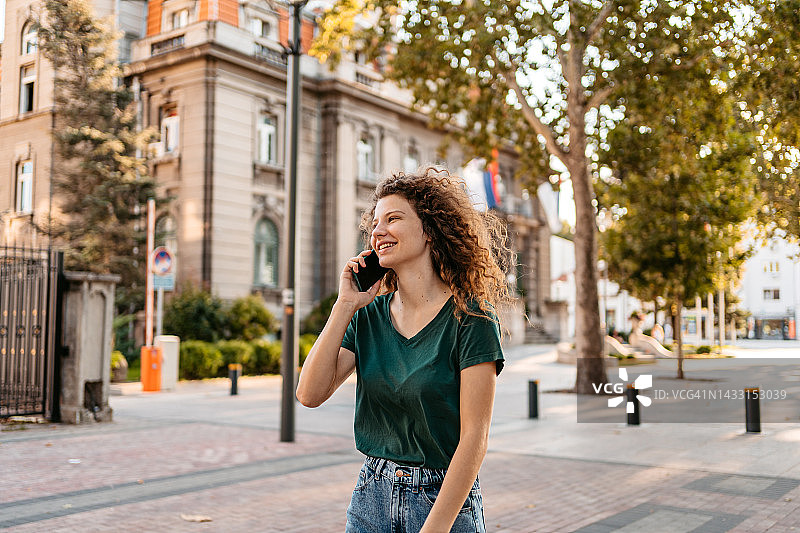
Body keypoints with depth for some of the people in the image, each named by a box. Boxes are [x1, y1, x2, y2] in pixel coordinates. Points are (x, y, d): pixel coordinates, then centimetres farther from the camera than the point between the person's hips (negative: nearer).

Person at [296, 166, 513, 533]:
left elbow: (474, 437, -15)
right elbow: (310, 394, -8)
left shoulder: (470, 319, -13)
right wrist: (345, 306, -10)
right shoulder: (369, 315, 1)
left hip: (445, 501, -4)